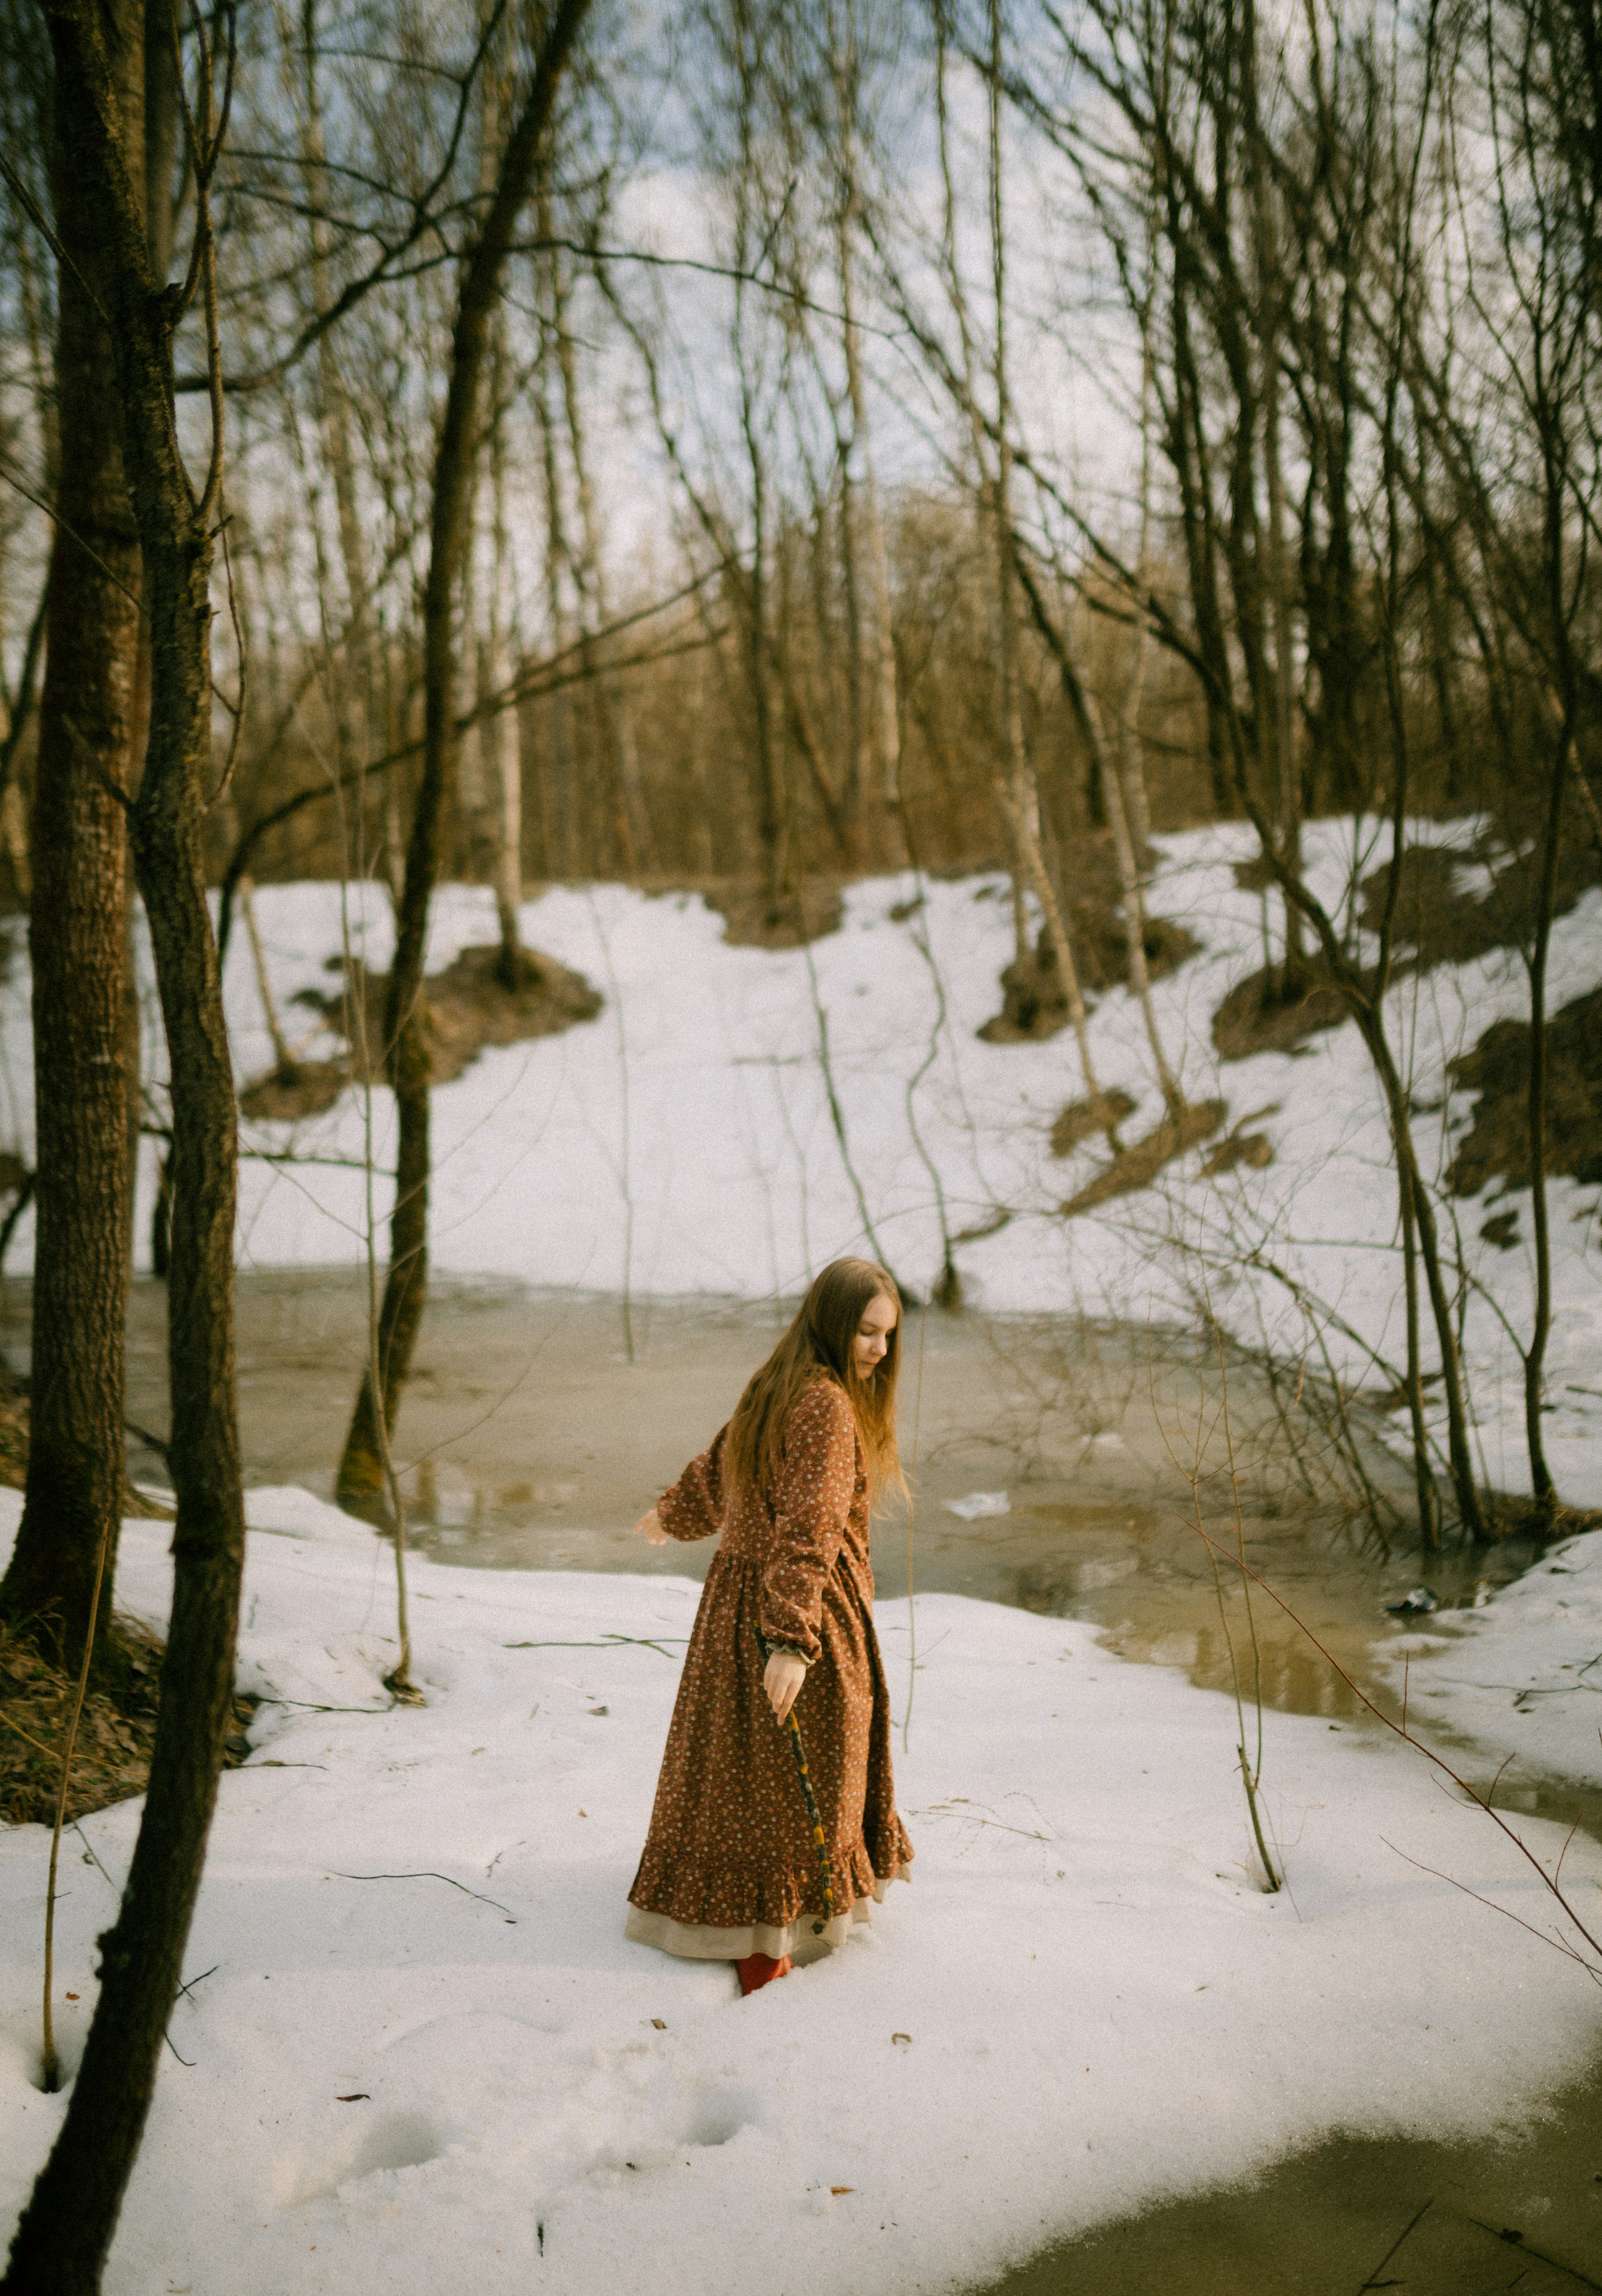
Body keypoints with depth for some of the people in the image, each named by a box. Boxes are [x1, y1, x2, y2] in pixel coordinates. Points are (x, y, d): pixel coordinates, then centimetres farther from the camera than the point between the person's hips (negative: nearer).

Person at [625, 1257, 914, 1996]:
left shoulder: (778, 1386, 7)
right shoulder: (826, 1406, -21)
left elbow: (716, 1469, 23)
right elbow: (807, 1529, -29)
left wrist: (673, 1516, 41)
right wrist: (792, 1640, -34)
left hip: (737, 1592, 9)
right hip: (808, 1611, -9)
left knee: (737, 1762, 20)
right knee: (796, 1774, 4)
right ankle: (764, 1940, 15)